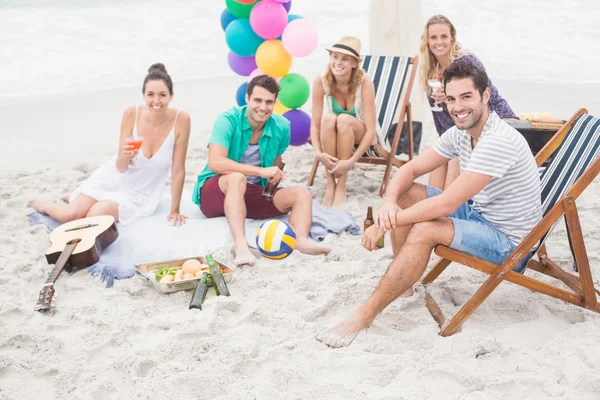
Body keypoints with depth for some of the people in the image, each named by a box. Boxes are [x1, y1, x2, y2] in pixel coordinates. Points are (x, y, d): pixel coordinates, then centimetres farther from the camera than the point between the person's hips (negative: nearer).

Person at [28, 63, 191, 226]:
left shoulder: (181, 119, -20)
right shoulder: (131, 114, -16)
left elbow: (178, 170, -13)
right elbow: (121, 167, -12)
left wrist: (175, 210, -10)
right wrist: (124, 156, -36)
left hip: (139, 194, -1)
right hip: (112, 179, 1)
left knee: (97, 214, -26)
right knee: (70, 215, -17)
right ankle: (43, 204, 20)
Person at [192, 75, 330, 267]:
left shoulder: (282, 127, -2)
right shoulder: (228, 120, -16)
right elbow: (215, 163, -29)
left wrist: (275, 177, -7)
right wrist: (260, 171, -33)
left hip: (251, 195, 5)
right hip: (214, 194, -5)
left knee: (302, 194, -12)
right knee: (237, 178, -37)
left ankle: (301, 240, -40)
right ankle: (240, 244, -52)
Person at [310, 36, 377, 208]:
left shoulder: (364, 82, -25)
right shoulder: (321, 81, -18)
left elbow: (371, 130, -26)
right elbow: (315, 124, -17)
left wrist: (351, 162, -34)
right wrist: (319, 153, -34)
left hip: (361, 136, -2)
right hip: (334, 137, 2)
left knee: (344, 119, -34)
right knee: (328, 119, -32)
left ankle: (341, 187, -28)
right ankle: (330, 185, -27)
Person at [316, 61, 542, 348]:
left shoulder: (498, 141, -28)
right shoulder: (459, 133, 0)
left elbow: (446, 205, -32)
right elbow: (410, 169, 3)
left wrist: (384, 225, -25)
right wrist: (388, 203, -19)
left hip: (509, 242, -9)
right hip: (478, 214, 9)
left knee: (424, 230, -31)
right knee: (404, 193, 1)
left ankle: (363, 317, -24)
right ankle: (402, 284, 6)